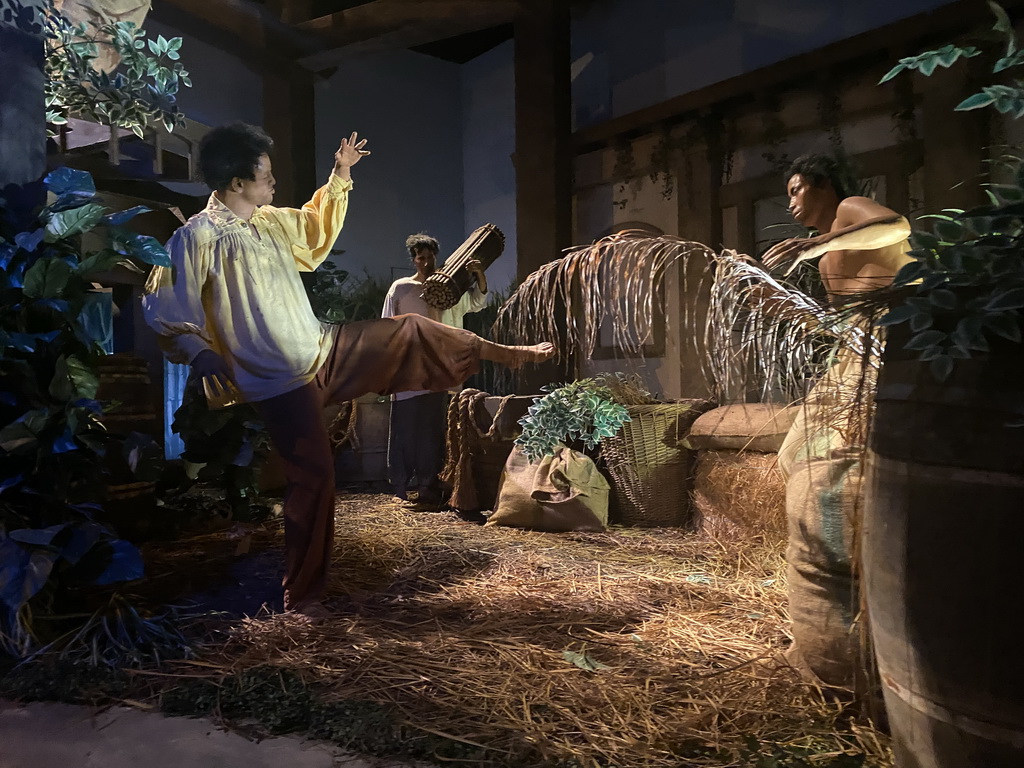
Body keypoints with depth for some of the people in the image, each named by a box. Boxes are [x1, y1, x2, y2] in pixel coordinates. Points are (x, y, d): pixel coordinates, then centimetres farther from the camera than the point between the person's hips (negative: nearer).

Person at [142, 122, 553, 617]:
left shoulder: (272, 222, 8)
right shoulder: (198, 237, -15)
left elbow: (317, 228, 29)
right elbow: (162, 309, -17)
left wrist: (340, 177, 23)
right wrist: (202, 355, -31)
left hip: (324, 353, 8)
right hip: (281, 383, -8)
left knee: (410, 332, 10)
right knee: (313, 474, -6)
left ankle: (508, 355, 28)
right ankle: (301, 596, 12)